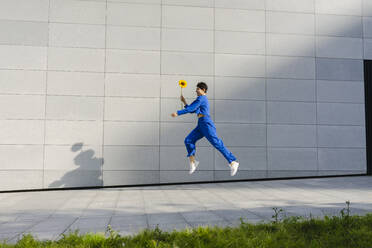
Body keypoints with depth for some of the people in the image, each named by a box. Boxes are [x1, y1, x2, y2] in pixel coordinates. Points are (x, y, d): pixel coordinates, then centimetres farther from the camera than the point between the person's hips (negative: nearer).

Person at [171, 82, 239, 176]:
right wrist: (184, 102, 24)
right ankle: (192, 162, 4)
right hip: (201, 125, 10)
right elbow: (192, 110, 30)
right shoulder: (203, 100, 25)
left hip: (206, 123, -10)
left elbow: (191, 108, -14)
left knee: (217, 144, -11)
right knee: (188, 140, 2)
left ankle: (233, 163, -9)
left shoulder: (201, 98, -5)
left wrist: (178, 113, -12)